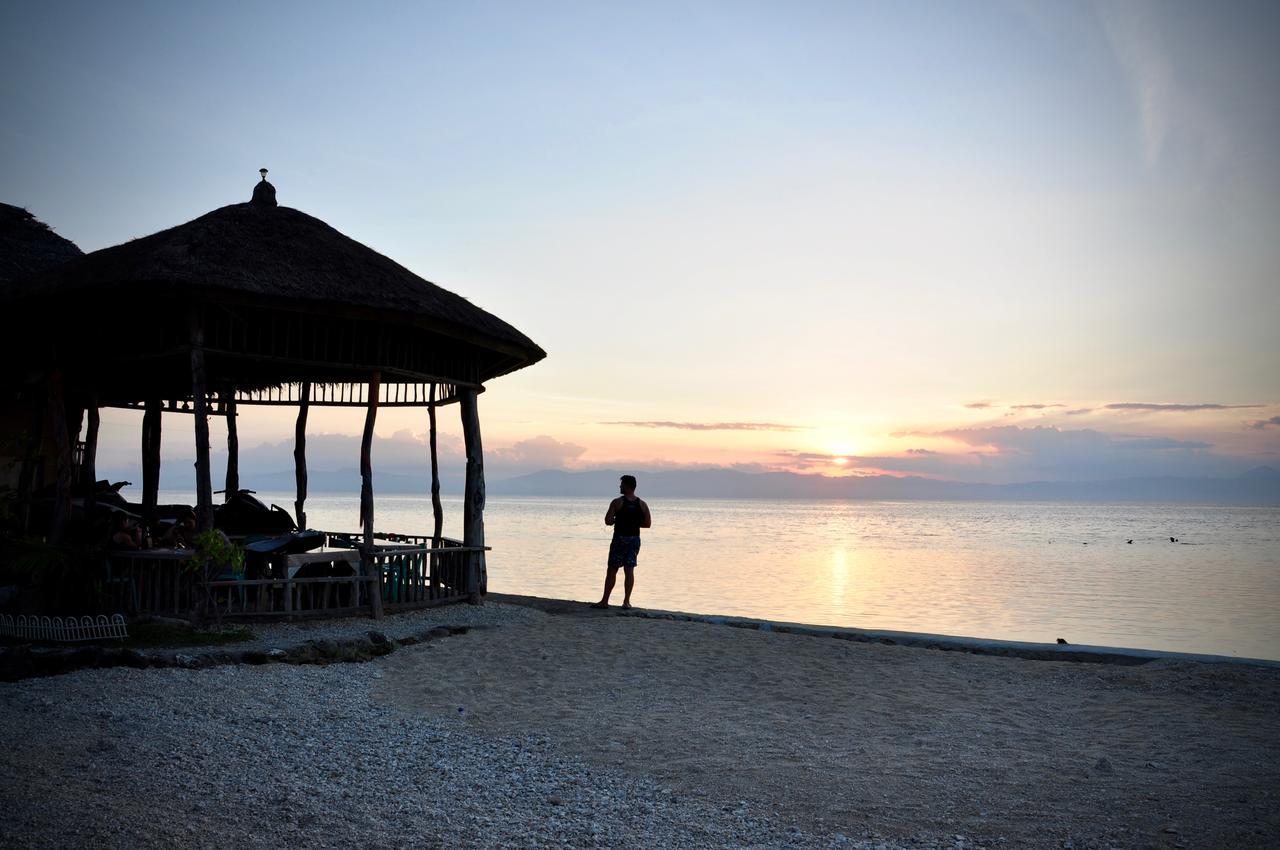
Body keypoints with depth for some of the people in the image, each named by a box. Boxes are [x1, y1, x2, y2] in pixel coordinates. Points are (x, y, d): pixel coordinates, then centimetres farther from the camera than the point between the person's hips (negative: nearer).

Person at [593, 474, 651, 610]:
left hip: (620, 539, -4)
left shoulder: (617, 502, -9)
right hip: (634, 539, 4)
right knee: (630, 570, 7)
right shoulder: (642, 504, 3)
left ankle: (604, 601, 4)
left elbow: (608, 521, -12)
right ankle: (626, 601, 4)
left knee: (611, 570, 2)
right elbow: (648, 524, 4)